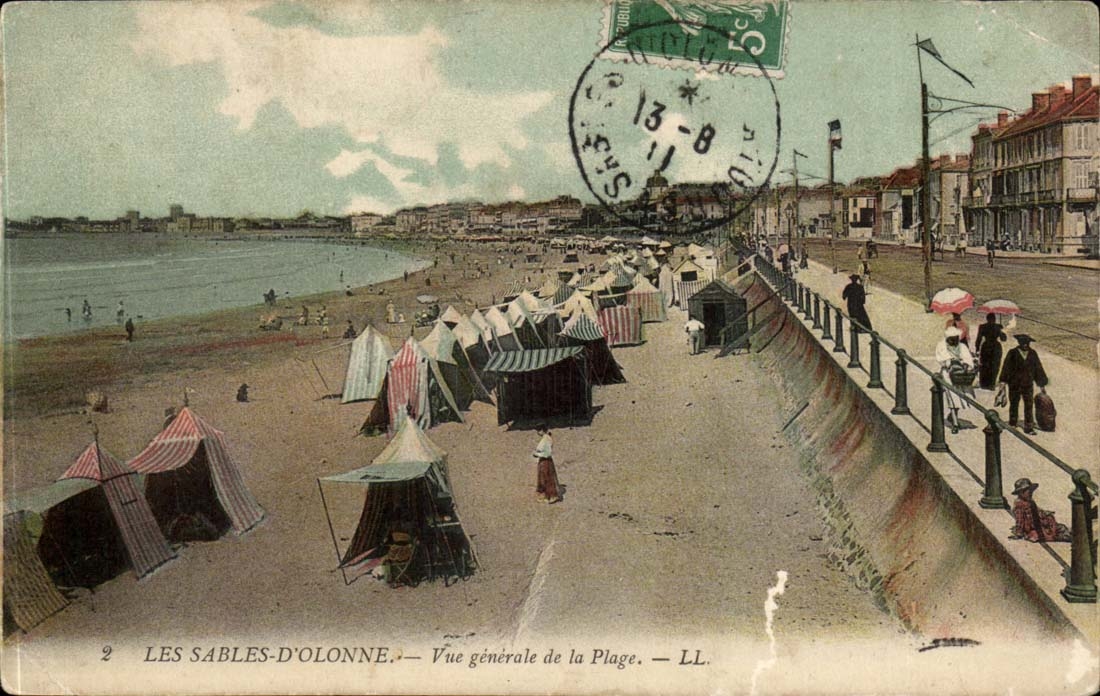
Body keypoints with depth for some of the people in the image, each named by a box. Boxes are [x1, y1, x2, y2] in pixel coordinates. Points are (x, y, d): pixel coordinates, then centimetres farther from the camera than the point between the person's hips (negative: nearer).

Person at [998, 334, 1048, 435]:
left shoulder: (1033, 354, 0)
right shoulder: (1012, 353, -9)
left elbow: (1038, 369, 7)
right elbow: (1006, 367, -10)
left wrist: (1042, 385, 10)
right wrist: (1003, 381, -17)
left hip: (1028, 384, 1)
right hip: (1014, 384, -1)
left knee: (1029, 406, -4)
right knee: (1014, 404, 13)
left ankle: (1029, 427, 1)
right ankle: (1012, 424, 29)